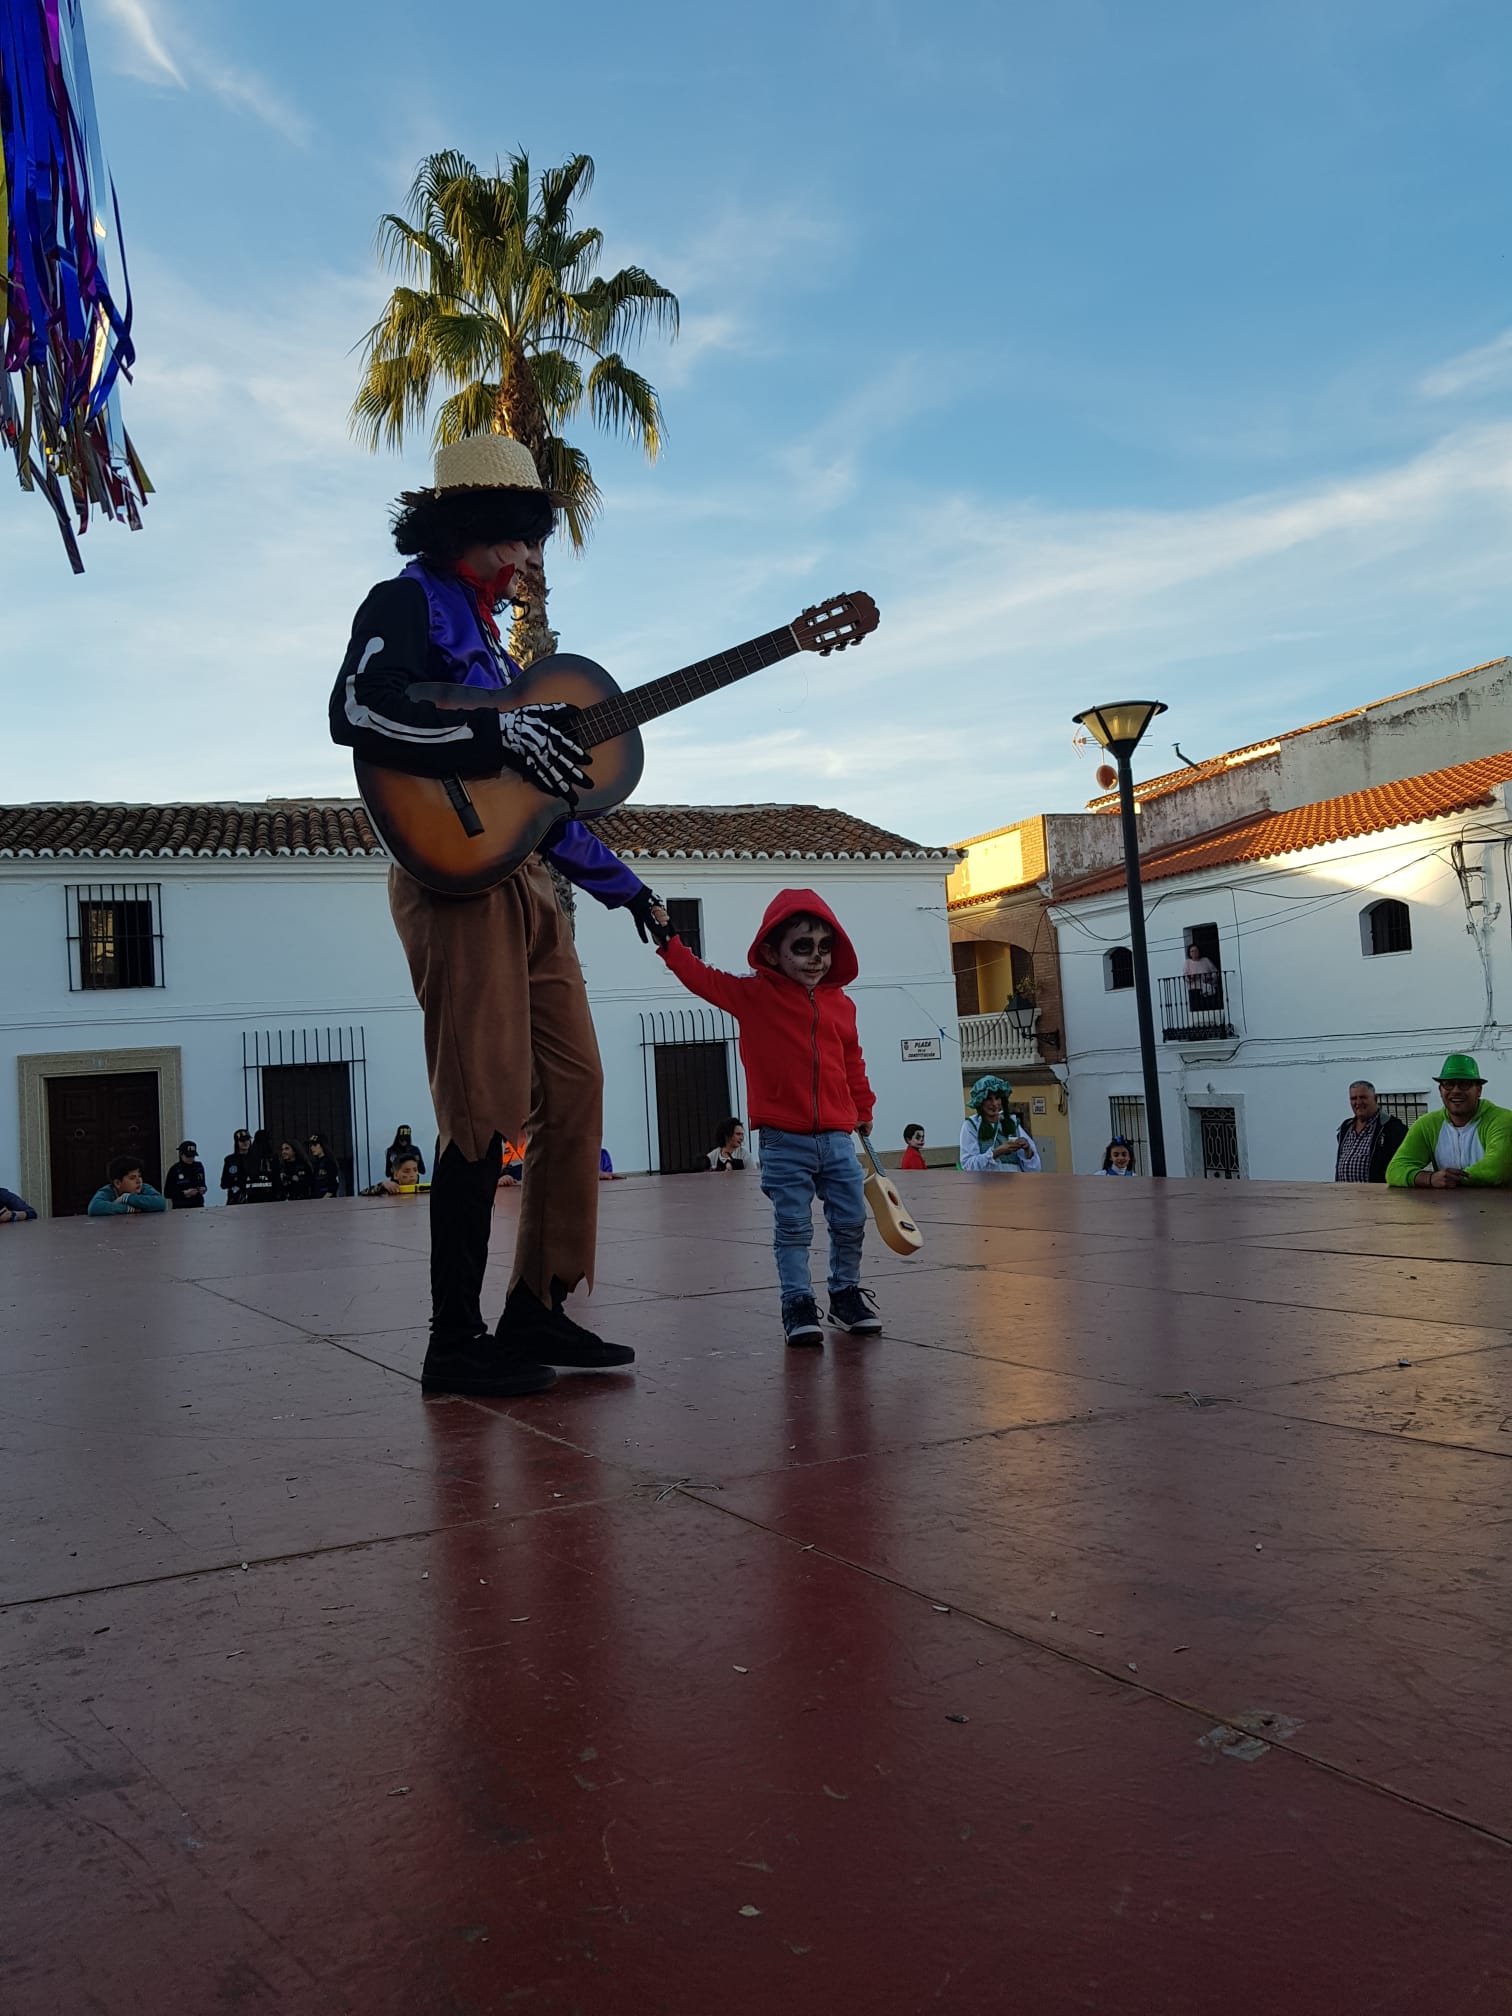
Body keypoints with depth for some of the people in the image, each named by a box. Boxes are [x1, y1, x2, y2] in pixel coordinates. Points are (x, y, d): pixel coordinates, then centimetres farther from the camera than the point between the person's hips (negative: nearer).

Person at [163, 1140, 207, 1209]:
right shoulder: (175, 1169, -6)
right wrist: (184, 1193, -18)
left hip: (198, 1206, 4)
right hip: (181, 1208, -4)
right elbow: (167, 1193, -6)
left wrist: (203, 1189, -3)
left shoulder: (199, 1166, 5)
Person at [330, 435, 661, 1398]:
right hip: (456, 876, -9)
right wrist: (502, 733, -22)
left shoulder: (488, 635, 27)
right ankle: (457, 1342, -2)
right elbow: (357, 712, -20)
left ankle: (538, 1312, 14)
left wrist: (620, 880, 23)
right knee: (488, 1109, -11)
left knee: (574, 1089, 6)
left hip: (526, 884, 9)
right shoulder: (408, 604, 1)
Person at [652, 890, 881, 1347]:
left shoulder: (840, 1003, 8)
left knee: (851, 1220, 9)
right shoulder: (753, 993, -2)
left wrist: (863, 1109, 25)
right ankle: (798, 1303, 10)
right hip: (783, 1141, -4)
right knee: (792, 1227, 1)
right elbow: (703, 978, -6)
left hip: (836, 1137, 4)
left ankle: (847, 1294, 26)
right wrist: (668, 939, -14)